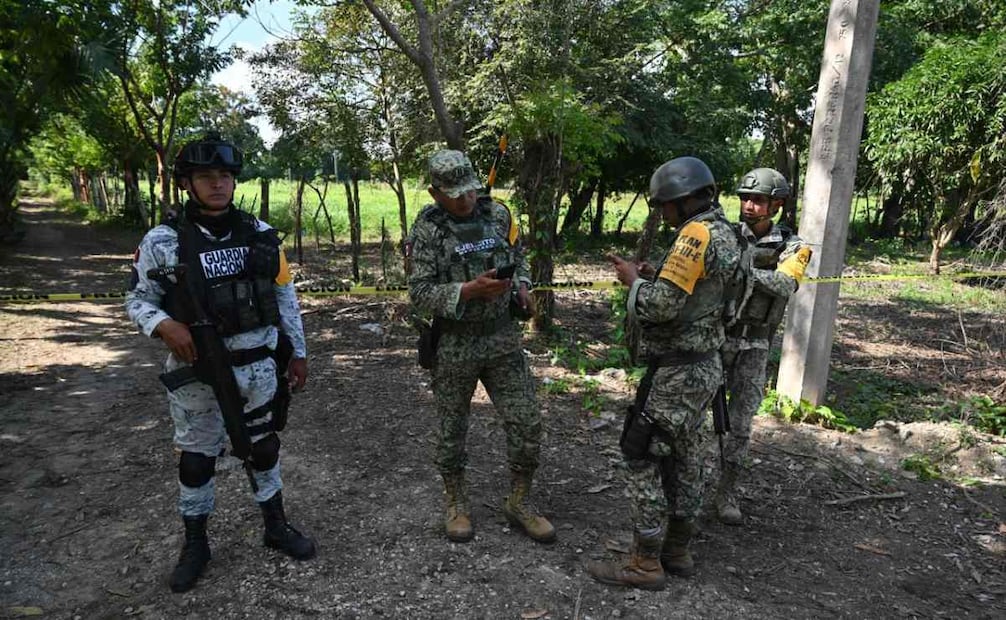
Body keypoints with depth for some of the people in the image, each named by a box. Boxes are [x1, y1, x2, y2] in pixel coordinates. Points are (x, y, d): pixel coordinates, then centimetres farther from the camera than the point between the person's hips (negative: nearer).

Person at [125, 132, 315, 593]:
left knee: (264, 448, 17)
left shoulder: (261, 236, 0)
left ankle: (276, 527, 36)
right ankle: (195, 545, 32)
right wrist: (166, 326, -22)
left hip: (258, 367, 3)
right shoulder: (163, 241, -8)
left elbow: (285, 296, 7)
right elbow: (137, 300, -1)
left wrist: (298, 352, 8)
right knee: (196, 459, 12)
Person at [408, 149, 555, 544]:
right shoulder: (427, 229, -8)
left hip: (503, 337, 3)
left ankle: (519, 503, 22)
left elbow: (518, 257, 18)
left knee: (527, 423, 3)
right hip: (453, 344, -3)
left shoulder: (498, 214, 3)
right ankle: (457, 504, 32)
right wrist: (470, 290, -25)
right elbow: (420, 292, -13)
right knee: (452, 429, 11)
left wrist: (521, 287, -1)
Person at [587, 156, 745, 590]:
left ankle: (646, 563, 7)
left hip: (677, 371, -10)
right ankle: (677, 550, 29)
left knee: (643, 458, -2)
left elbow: (663, 305, -24)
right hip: (702, 366, 10)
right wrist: (654, 276, 8)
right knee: (684, 459, 17)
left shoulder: (697, 233, -18)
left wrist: (633, 280, -7)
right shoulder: (725, 233, 13)